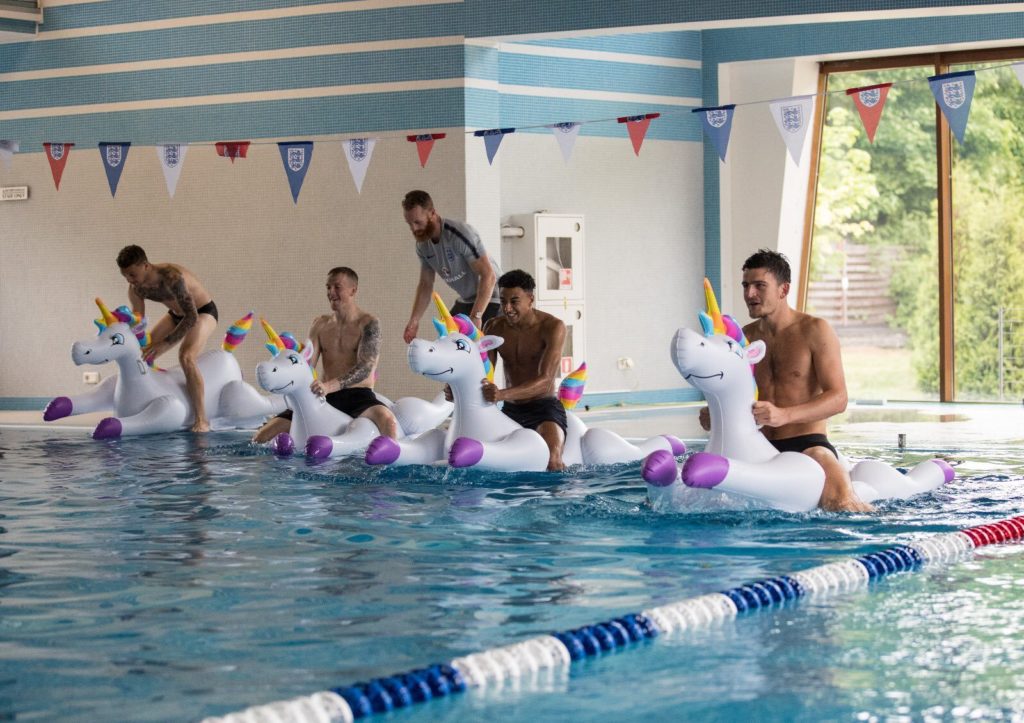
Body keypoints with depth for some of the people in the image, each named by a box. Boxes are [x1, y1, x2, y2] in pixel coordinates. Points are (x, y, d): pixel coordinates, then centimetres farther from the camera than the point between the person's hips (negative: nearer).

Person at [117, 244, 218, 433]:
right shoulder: (135, 288, -14)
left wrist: (165, 343, -38)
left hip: (202, 312, -8)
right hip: (177, 314, 8)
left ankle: (201, 419, -26)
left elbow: (192, 317, -36)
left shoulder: (171, 277, -37)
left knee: (186, 357, -31)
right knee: (142, 356, 4)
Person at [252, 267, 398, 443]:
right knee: (263, 435, -6)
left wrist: (330, 386, -30)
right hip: (325, 399, 5)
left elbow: (365, 367, -14)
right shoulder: (321, 324, 14)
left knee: (386, 419, -39)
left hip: (358, 395, -4)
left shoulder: (368, 324, -1)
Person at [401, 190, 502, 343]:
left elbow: (488, 275, -29)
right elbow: (425, 285, 8)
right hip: (466, 301, 8)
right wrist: (414, 321, -6)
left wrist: (476, 316, -37)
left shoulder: (460, 234, -26)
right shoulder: (422, 244, -2)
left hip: (490, 298, -8)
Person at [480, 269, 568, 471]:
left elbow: (545, 380, -24)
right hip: (510, 410, 6)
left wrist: (502, 395, -40)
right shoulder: (494, 328, 2)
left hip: (544, 408, -6)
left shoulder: (552, 327, -14)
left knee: (551, 464, -29)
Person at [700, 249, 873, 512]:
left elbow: (838, 398, -13)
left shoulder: (815, 331, -5)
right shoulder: (744, 337, 11)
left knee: (843, 506, -33)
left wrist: (784, 415, -29)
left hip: (807, 444, -6)